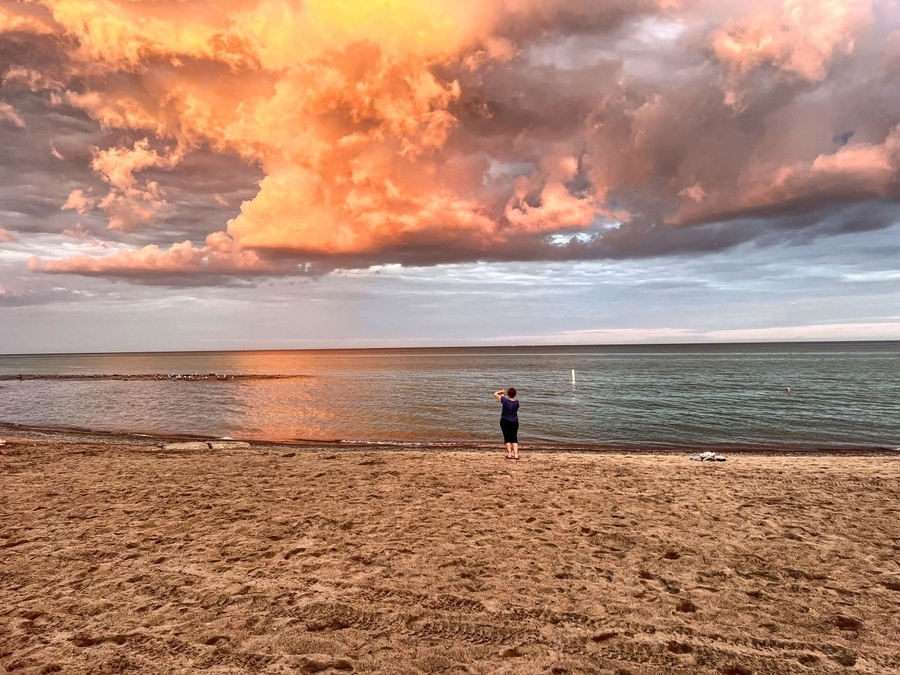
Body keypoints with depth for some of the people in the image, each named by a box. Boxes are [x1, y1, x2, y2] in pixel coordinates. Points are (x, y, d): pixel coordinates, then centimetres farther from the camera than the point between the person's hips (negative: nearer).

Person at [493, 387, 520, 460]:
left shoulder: (505, 401, -18)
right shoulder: (517, 402, -7)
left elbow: (495, 394, -11)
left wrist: (501, 391, 7)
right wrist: (504, 396, 18)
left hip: (505, 421, -3)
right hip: (514, 422, 3)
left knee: (507, 438, 4)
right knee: (514, 438, 7)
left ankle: (509, 454, 2)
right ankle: (516, 454, -1)